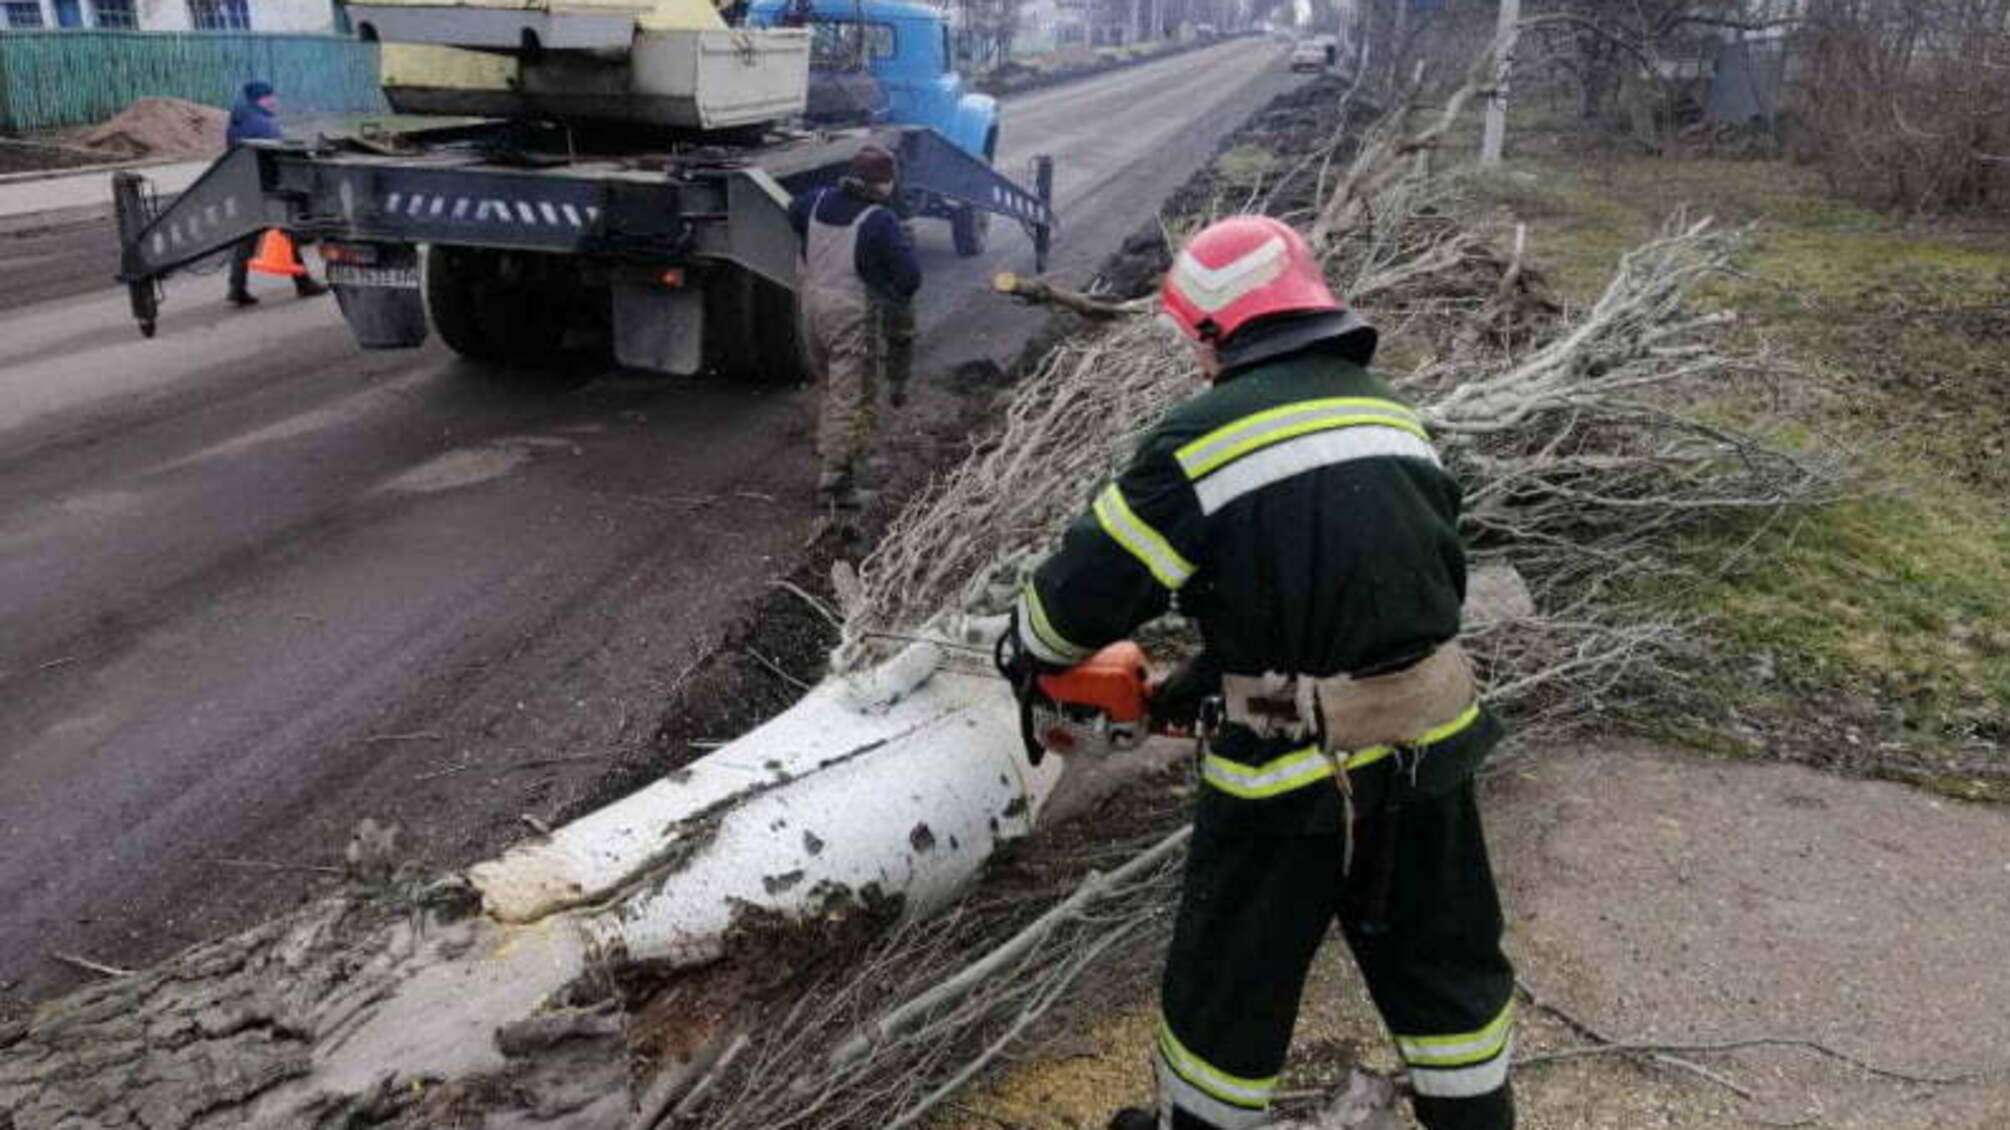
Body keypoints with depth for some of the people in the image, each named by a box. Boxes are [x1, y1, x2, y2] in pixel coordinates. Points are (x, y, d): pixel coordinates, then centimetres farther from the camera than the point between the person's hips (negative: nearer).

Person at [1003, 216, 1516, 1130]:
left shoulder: (1204, 436, -13)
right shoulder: (1393, 417, 7)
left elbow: (1095, 582, -7)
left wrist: (1029, 652, 16)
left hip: (1292, 771, -5)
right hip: (1427, 740, 6)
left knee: (1229, 984, 18)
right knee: (1447, 964, 25)